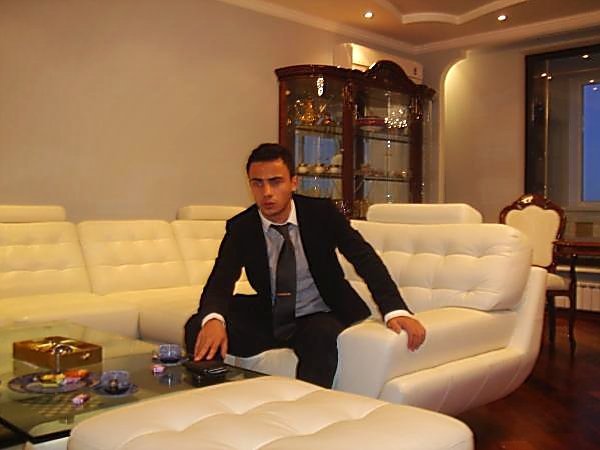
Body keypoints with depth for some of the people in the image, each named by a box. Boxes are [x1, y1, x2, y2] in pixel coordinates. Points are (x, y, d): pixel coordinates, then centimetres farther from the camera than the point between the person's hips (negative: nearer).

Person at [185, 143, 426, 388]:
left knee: (322, 336, -37)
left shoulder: (322, 213, -10)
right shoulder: (240, 228, -6)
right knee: (198, 327, -20)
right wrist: (213, 319, -41)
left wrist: (395, 310, -31)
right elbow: (220, 281, -16)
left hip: (318, 317, -2)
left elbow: (365, 258, -15)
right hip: (267, 317, 2)